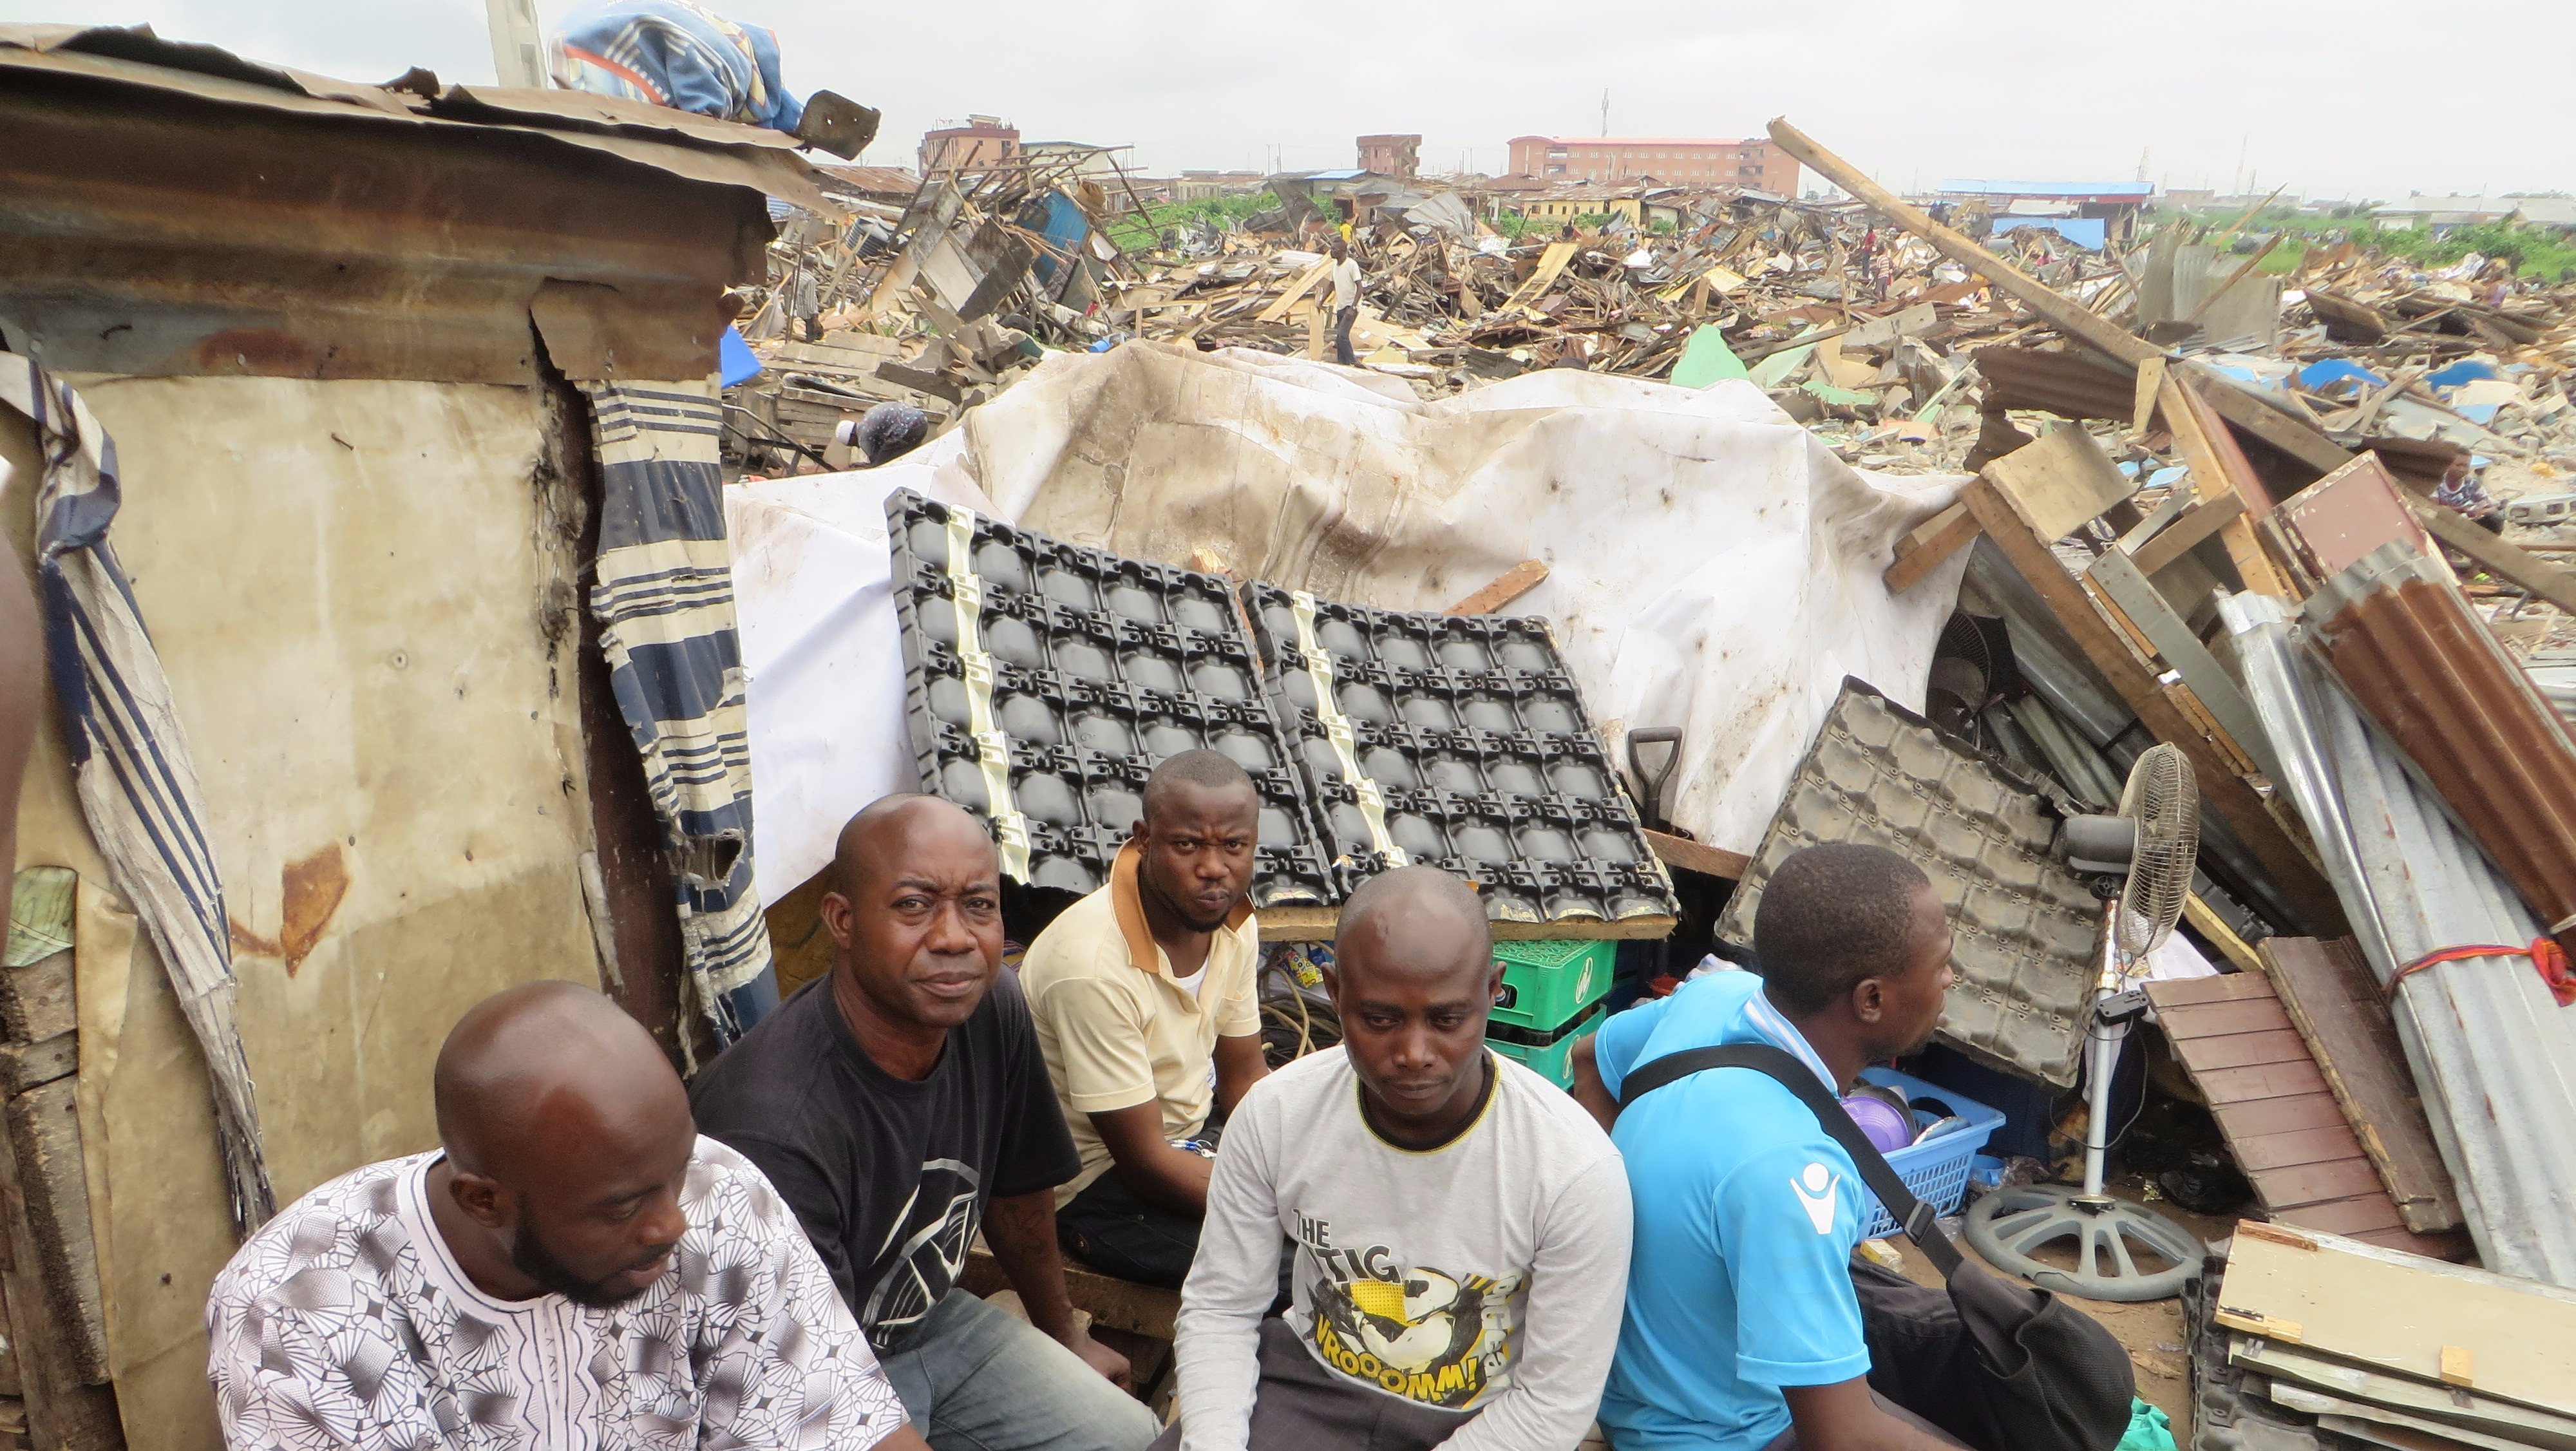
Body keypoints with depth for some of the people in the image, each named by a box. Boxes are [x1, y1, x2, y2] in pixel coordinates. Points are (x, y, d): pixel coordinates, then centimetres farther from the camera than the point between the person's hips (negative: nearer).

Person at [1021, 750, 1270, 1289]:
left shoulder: (1232, 921, -5)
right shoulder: (1093, 964, -30)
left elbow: (1244, 1078, 5)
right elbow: (1144, 1160, -25)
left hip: (1194, 1138, 8)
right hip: (1098, 1183, -8)